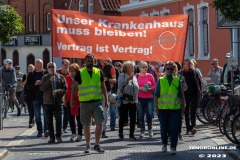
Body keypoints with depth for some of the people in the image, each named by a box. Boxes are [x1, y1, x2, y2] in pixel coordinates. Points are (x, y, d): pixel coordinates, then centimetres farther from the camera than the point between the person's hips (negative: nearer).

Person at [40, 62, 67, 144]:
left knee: (58, 119, -5)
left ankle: (58, 136, 4)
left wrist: (57, 91, -15)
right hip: (48, 102, 1)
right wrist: (50, 81, -13)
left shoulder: (60, 77, 8)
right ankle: (51, 137, 9)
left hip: (58, 101, -1)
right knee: (49, 120, 3)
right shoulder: (45, 77, 10)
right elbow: (42, 88, -5)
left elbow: (65, 89, 2)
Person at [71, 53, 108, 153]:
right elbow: (74, 87, 4)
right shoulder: (80, 73, 2)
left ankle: (97, 145, 4)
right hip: (85, 103, -1)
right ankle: (88, 146, 18)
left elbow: (103, 87, 13)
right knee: (86, 126, 6)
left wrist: (106, 100, 9)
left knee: (99, 123, -8)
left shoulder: (99, 72, 8)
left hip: (97, 101, 1)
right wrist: (72, 100, -3)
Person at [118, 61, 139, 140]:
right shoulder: (122, 75, -3)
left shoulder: (134, 76, 15)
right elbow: (120, 84, -19)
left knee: (133, 118, 0)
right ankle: (120, 131, 21)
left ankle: (131, 134, 8)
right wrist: (128, 79, -26)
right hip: (124, 100, -5)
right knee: (123, 117, 0)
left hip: (133, 100, 5)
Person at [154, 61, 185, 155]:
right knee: (164, 128, 10)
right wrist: (156, 107, -2)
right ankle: (164, 144, 30)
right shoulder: (160, 80, 3)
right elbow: (156, 95, 3)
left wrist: (182, 106, 8)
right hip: (163, 108, 0)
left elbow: (180, 95, 9)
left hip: (175, 108, 0)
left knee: (174, 129, -6)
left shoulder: (177, 80, 5)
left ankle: (173, 147, -1)